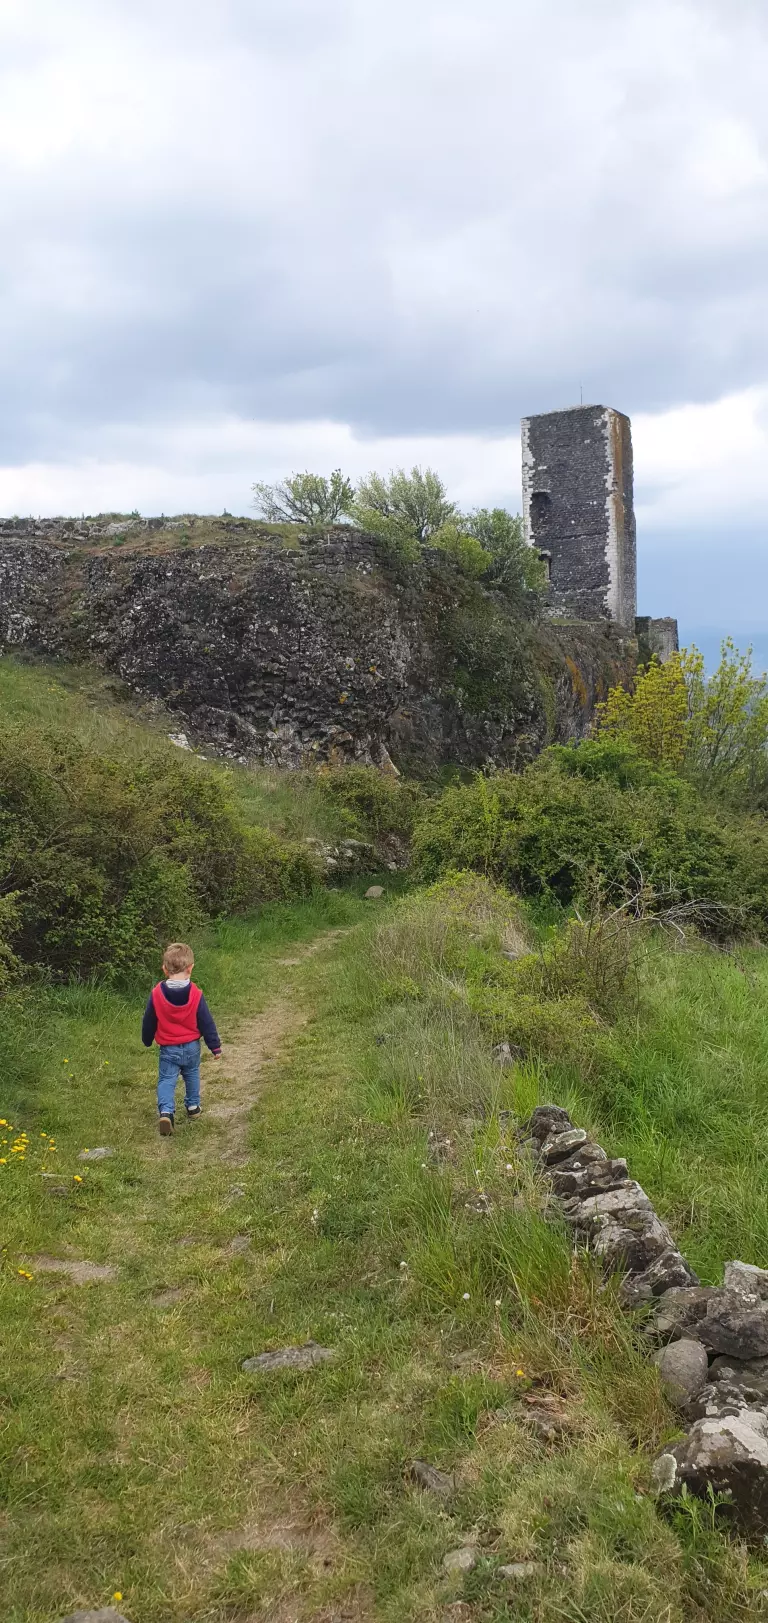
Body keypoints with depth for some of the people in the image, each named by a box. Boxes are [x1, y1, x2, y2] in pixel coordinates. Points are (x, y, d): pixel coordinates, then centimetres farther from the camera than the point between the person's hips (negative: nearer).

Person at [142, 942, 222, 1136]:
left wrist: (147, 1040, 20)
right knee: (192, 1076, 23)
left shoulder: (156, 994, -13)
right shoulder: (195, 995, -15)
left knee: (166, 1080, 3)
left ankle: (166, 1111, -17)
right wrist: (215, 1047, 2)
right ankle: (193, 1107, 35)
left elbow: (149, 1022, 0)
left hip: (168, 1049, -1)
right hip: (191, 1047, 1)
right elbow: (206, 1022, -9)